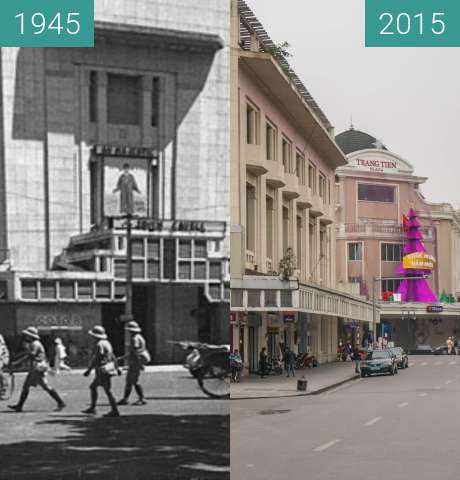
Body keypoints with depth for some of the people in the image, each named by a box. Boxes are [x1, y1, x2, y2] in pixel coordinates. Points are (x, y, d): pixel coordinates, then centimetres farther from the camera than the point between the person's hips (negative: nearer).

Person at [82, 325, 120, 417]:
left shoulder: (99, 344, -17)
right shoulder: (106, 342, 13)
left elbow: (96, 359, -20)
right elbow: (113, 356, 16)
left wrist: (88, 370, -16)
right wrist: (117, 368, 19)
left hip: (103, 370, -10)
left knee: (107, 391, -4)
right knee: (92, 387, 16)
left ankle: (115, 411, -1)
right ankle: (92, 408, 18)